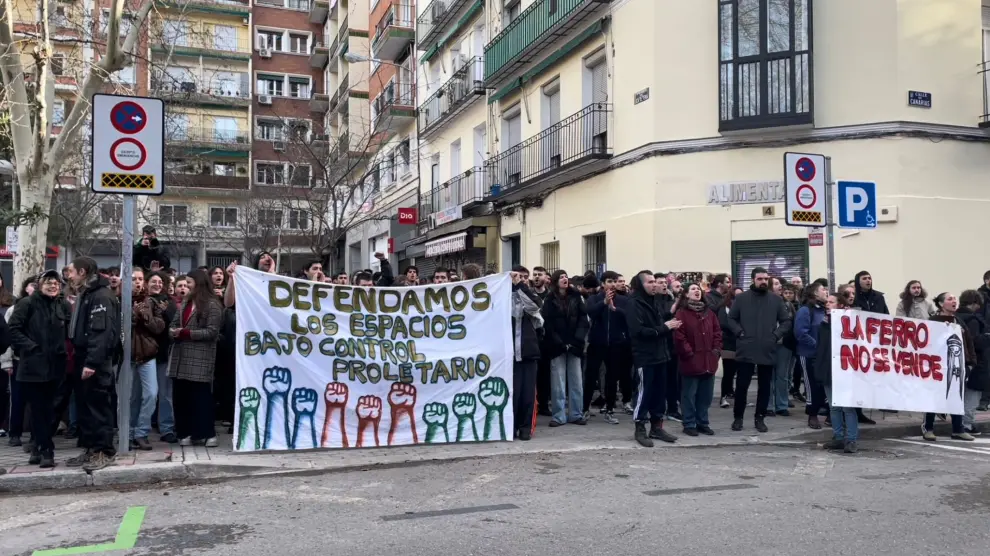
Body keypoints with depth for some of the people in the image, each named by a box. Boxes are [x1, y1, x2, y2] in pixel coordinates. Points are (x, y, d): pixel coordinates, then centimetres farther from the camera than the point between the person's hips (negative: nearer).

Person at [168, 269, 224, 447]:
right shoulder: (185, 303, 18)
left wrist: (185, 333, -16)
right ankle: (186, 433, 16)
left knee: (201, 396, -3)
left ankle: (207, 433, 4)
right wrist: (173, 331, -4)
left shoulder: (212, 305, -7)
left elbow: (211, 332, -14)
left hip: (200, 359, -7)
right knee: (181, 396, 8)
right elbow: (175, 324, 20)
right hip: (181, 357, 7)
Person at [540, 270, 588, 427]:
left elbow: (583, 318, 2)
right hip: (557, 345, -2)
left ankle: (577, 414, 13)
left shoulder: (576, 296, 7)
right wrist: (559, 342, -12)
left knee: (576, 380, 6)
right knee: (558, 381, -1)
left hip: (574, 344, 2)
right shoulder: (549, 300, 2)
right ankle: (559, 415, 4)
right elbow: (547, 323, -4)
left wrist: (578, 339, -10)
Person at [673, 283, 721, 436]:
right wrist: (689, 353, -13)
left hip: (709, 360, 6)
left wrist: (716, 350, 3)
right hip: (691, 361, -6)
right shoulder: (681, 313, -5)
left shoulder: (709, 312, 14)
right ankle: (689, 424, 8)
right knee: (689, 395, 0)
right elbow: (679, 337, -11)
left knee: (706, 395, 11)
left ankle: (702, 423, 21)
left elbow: (717, 332, 14)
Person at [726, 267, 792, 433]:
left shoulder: (776, 300, 5)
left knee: (764, 387, 9)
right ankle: (738, 417, 15)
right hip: (745, 351, -2)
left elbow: (786, 321, 8)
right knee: (741, 386, 2)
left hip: (767, 351, 2)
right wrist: (740, 333, -9)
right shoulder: (741, 298, 1)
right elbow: (731, 318, 3)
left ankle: (760, 418, 20)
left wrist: (776, 335, -4)